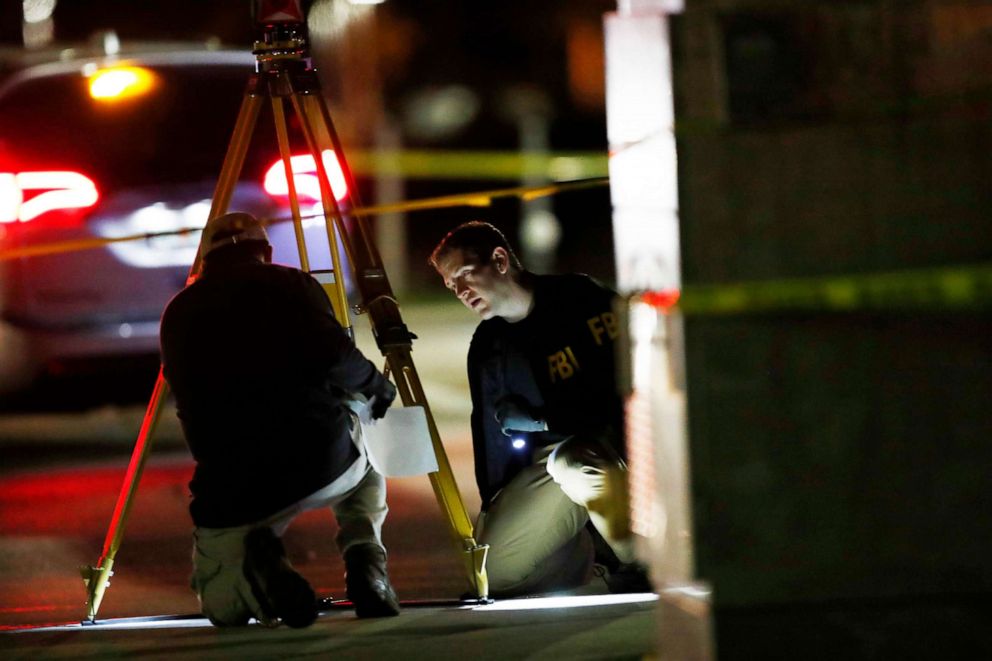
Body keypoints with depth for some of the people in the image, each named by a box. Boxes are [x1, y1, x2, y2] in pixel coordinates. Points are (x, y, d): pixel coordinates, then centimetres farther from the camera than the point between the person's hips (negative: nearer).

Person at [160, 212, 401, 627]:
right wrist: (375, 386, 12)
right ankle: (366, 569, 7)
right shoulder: (290, 284, 8)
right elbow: (333, 356, -8)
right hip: (324, 460, -1)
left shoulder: (178, 313, 19)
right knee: (365, 457, 37)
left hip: (229, 485, 1)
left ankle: (254, 567, -15)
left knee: (220, 605, 24)